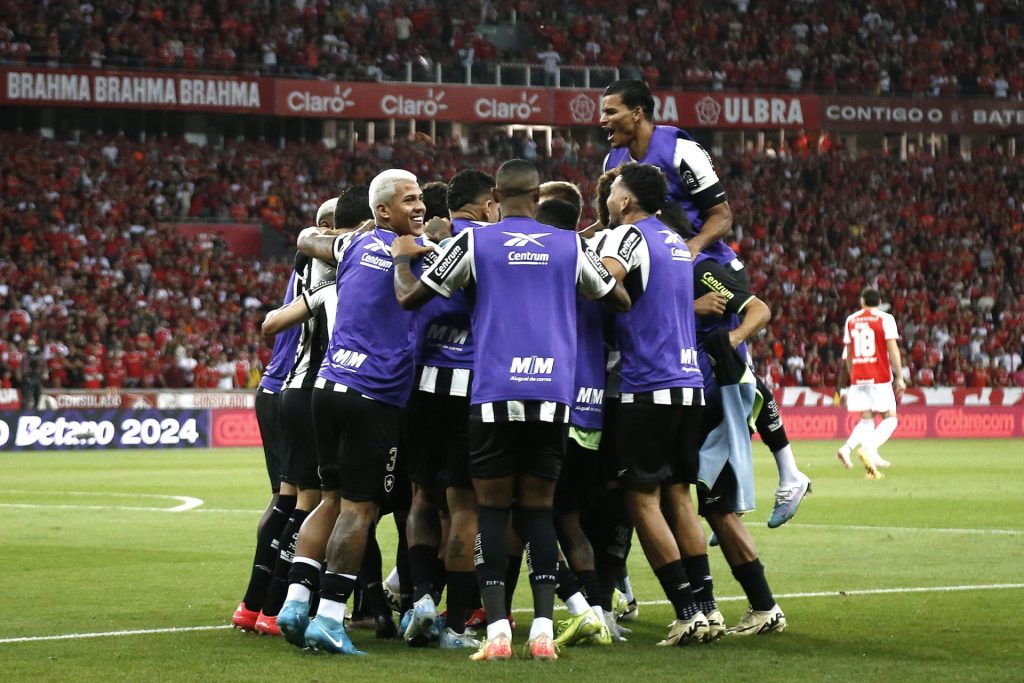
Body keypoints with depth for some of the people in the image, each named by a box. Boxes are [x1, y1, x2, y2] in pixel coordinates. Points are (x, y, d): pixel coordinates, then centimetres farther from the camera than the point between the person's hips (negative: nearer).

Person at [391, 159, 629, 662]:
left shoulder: (472, 243, 3)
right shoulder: (570, 246, 10)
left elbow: (409, 298, 8)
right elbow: (620, 301, 24)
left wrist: (403, 258, 27)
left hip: (494, 394, -2)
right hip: (553, 393, 2)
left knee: (492, 508, 5)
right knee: (539, 507, 9)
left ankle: (497, 629, -4)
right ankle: (543, 629, 0)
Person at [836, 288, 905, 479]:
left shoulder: (851, 320, 11)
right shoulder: (885, 319, -2)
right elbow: (893, 350, -9)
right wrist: (899, 377, -7)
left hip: (858, 377, 4)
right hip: (880, 377, -4)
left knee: (866, 420, 9)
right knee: (890, 418, 2)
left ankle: (847, 448, -13)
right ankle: (869, 449, -20)